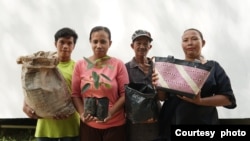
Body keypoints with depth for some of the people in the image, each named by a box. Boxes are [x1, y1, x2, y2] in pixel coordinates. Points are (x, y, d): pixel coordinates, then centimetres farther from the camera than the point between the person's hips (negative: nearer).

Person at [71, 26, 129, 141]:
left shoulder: (118, 64, -3)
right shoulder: (80, 65, 2)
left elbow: (125, 93, -4)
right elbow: (75, 93, 4)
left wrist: (111, 112, -16)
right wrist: (81, 113, -12)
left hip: (115, 125, -1)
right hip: (88, 125, 1)